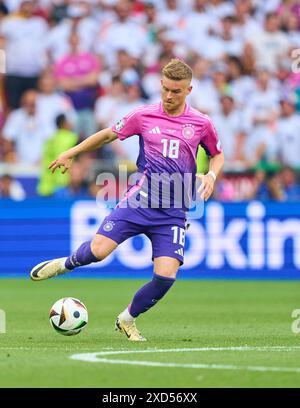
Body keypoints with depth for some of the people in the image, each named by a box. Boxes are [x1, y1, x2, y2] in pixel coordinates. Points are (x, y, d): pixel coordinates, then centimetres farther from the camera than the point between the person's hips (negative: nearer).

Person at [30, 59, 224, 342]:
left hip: (173, 212, 1)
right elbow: (108, 135, 17)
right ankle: (67, 264, 18)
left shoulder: (201, 124, 3)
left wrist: (211, 175, -1)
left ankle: (128, 319, 13)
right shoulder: (144, 116, 3)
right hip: (139, 200, -1)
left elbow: (217, 155, 20)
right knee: (97, 251, -19)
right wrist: (71, 153, 17)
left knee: (166, 276, -14)